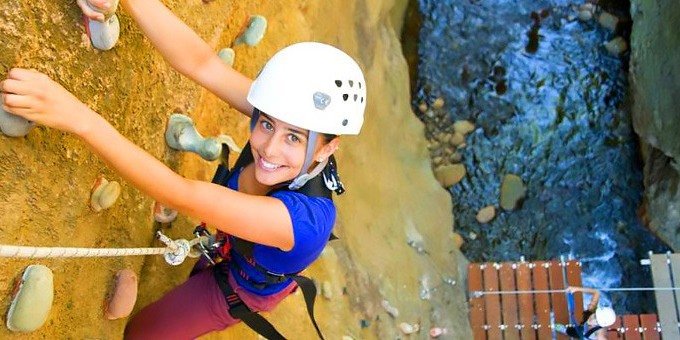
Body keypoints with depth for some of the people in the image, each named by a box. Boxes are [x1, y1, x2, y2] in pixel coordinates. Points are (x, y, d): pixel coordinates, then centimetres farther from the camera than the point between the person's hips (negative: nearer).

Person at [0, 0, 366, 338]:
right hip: (230, 253, 5)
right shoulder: (287, 113, -32)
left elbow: (183, 196, -51)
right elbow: (201, 62, -38)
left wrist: (78, 117, -55)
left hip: (243, 288, -5)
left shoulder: (309, 218, -47)